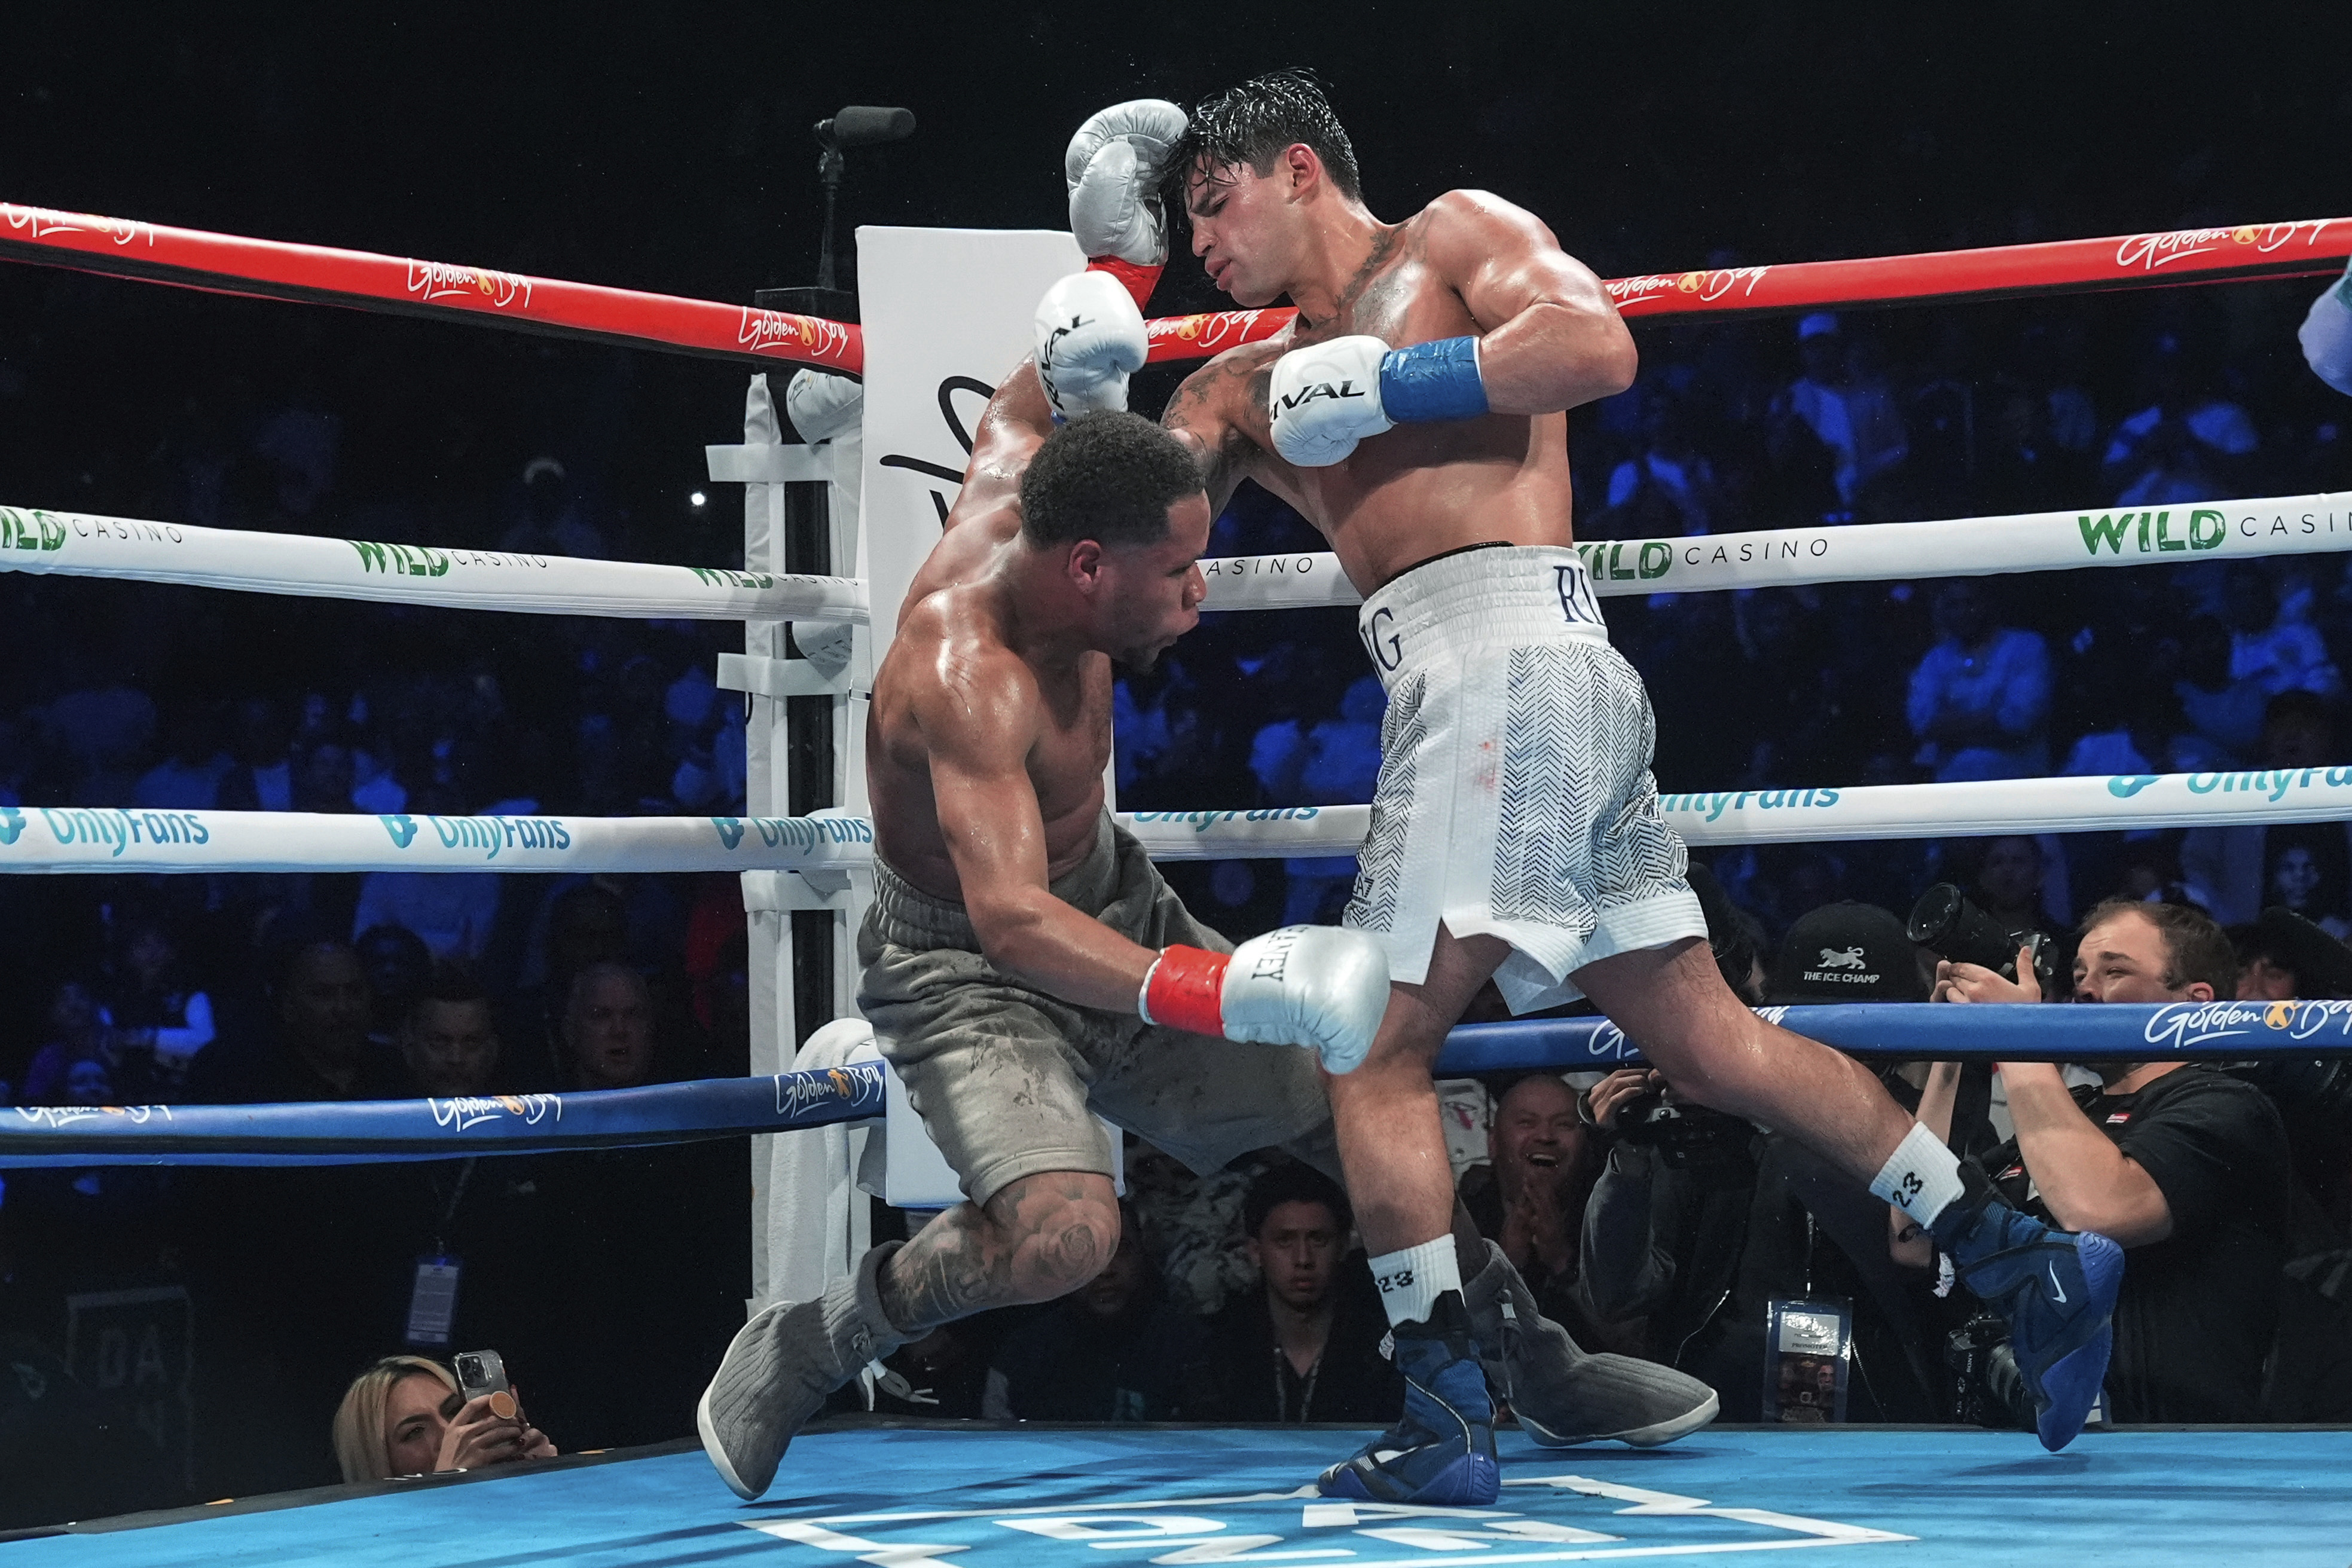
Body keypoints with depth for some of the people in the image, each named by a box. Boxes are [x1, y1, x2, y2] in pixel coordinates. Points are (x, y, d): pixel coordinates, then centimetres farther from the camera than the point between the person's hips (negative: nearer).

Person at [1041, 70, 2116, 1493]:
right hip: (1461, 686, 8)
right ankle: (2026, 1258, 11)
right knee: (1709, 1038, 8)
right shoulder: (1251, 386, 28)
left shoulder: (1453, 237, 8)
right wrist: (1092, 402, -2)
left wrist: (1383, 387, -7)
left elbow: (1598, 347, -9)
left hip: (1506, 654, -8)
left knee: (1375, 1045, -9)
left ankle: (1449, 1416, -8)